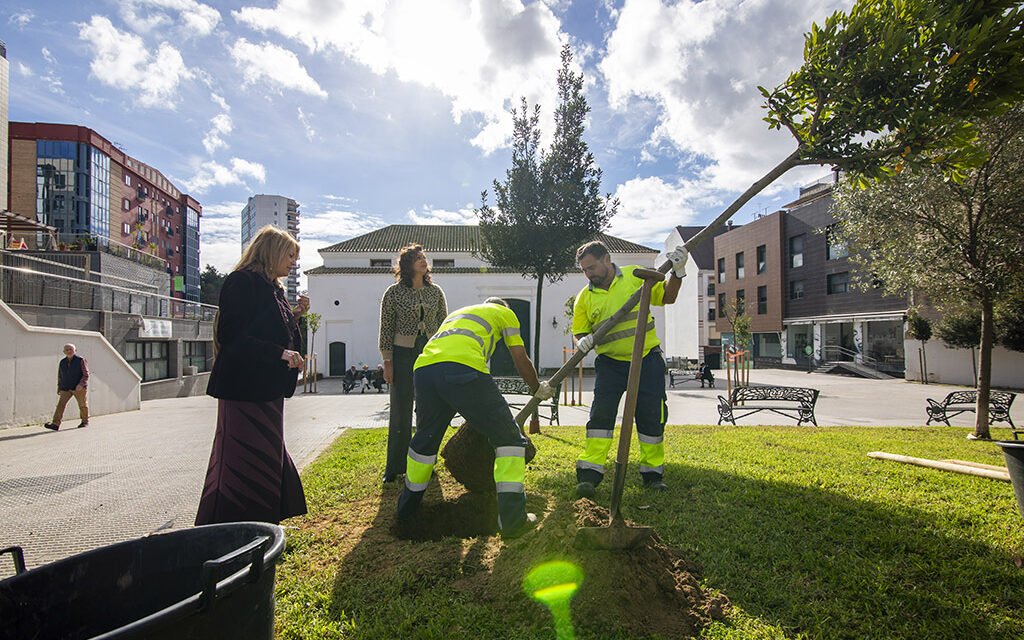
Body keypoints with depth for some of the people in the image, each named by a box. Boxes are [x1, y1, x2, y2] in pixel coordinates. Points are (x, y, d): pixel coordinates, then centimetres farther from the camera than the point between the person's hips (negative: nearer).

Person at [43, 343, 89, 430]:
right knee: (60, 404, -9)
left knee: (82, 405, 7)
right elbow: (60, 376, 19)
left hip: (79, 388, -3)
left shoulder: (81, 360, -3)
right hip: (65, 388, 4)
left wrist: (81, 384, -20)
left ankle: (85, 421, 22)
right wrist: (59, 387, 15)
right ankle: (55, 424, -13)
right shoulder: (62, 362, 9)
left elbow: (86, 374, -7)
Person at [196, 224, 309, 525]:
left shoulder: (273, 288, 16)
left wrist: (295, 315, 6)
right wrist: (279, 353, -23)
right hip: (244, 388, -10)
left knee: (268, 461, 17)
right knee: (240, 466, -4)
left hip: (268, 389, 10)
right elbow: (231, 336, -21)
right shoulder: (242, 281, -12)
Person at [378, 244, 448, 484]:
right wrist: (387, 362, -5)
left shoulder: (435, 292, 6)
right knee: (400, 413, 1)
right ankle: (395, 466, 16)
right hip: (403, 355, -3)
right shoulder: (394, 293, -2)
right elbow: (386, 329, -1)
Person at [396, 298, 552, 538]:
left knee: (425, 439, 28)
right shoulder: (504, 313, 27)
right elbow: (521, 361, 21)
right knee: (508, 437, 7)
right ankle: (512, 519, 6)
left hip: (424, 367, 7)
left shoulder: (458, 313, 43)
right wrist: (538, 389, 41)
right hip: (462, 368, -6)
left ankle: (406, 509, 44)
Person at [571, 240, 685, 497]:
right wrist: (585, 341, -17)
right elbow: (580, 332, 5)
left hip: (647, 360, 0)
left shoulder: (636, 276, -3)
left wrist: (677, 273, -11)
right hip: (610, 363, 0)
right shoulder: (585, 297, 0)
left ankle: (653, 473, 23)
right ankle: (589, 474, -2)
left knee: (652, 417, 6)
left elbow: (666, 297, 4)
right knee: (601, 414, -8)